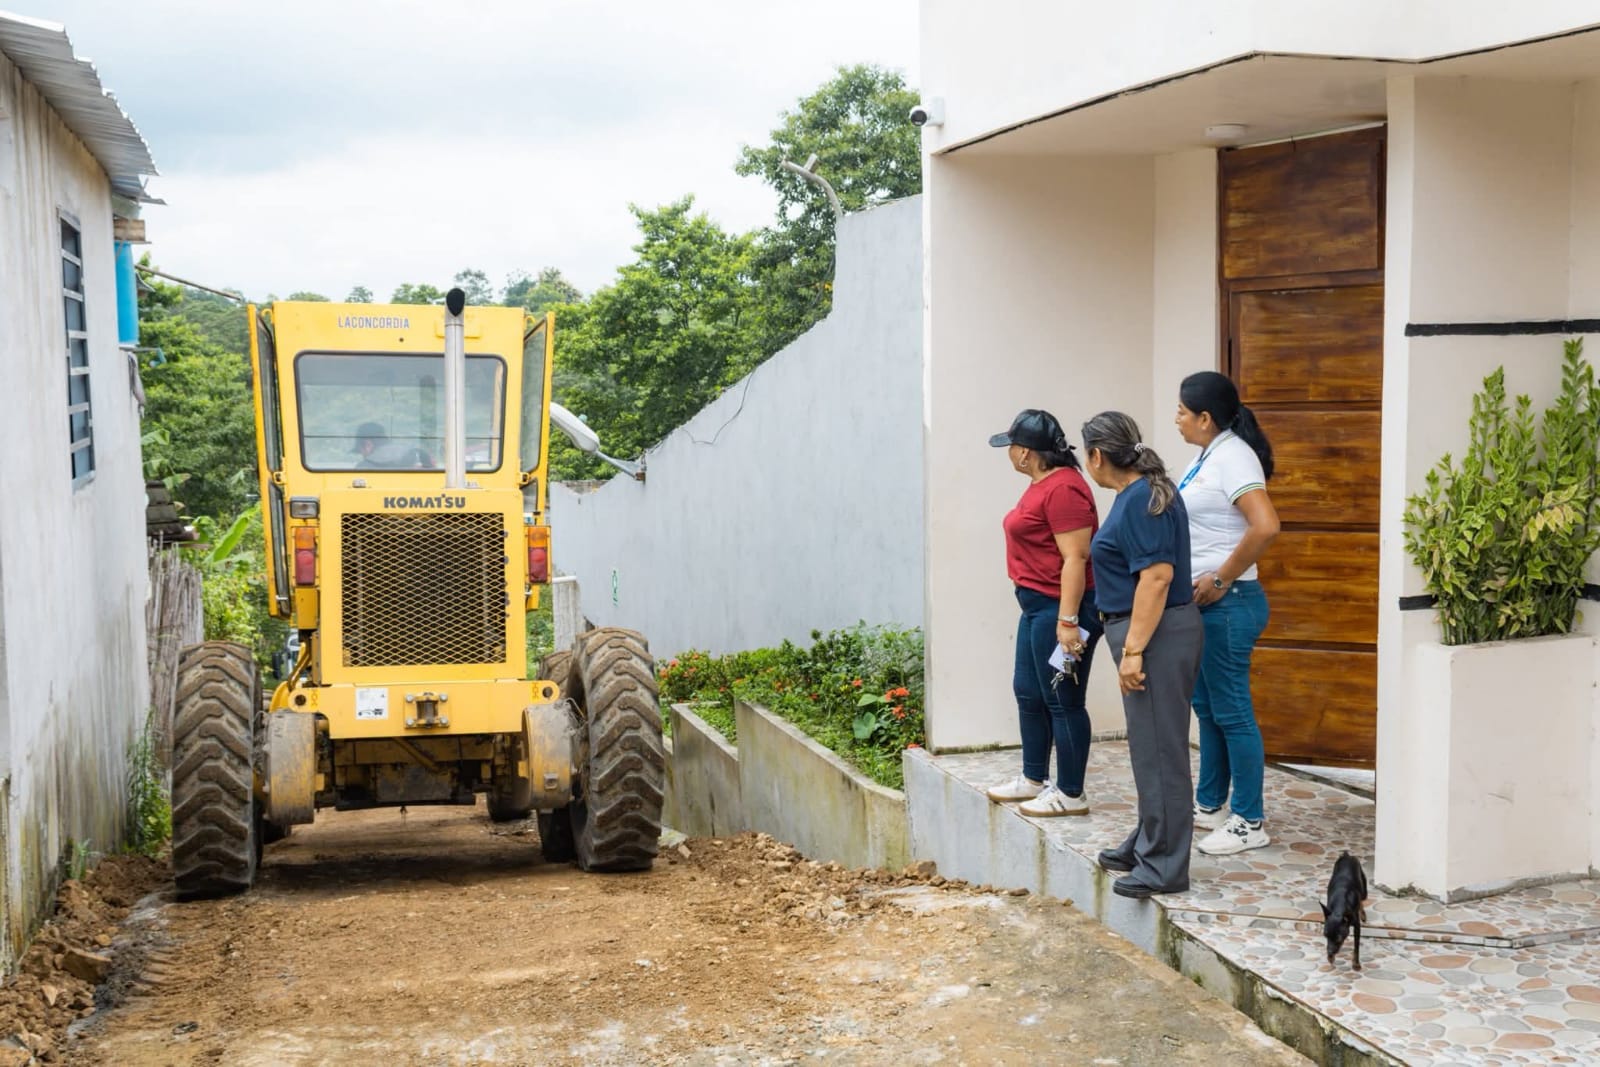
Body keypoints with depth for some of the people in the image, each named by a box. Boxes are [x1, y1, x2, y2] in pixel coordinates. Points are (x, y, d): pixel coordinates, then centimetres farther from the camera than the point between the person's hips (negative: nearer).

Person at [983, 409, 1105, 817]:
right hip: (1037, 606, 11)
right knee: (1028, 693, 18)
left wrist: (1067, 621, -25)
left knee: (1063, 701, -2)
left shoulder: (1063, 488, -19)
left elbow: (1075, 559, -23)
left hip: (1060, 609, -11)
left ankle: (1071, 796, 8)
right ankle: (1034, 780, 31)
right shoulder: (1042, 483, 12)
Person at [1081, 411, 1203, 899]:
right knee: (1152, 745, 18)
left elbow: (1157, 575, -24)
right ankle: (1149, 843, 29)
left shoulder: (1141, 499, -17)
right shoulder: (1143, 492, 15)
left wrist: (1133, 649, -24)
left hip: (1155, 636, -11)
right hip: (1157, 633, 11)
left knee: (1158, 749, -5)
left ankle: (1164, 866, 0)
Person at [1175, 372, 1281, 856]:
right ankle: (1208, 805, 31)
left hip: (1226, 603, -10)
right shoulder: (1208, 455, 12)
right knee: (1206, 705, 18)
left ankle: (1249, 823, 7)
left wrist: (1221, 580, -22)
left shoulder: (1232, 457, -17)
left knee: (1231, 712, -3)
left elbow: (1265, 526, -30)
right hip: (1201, 601, 10)